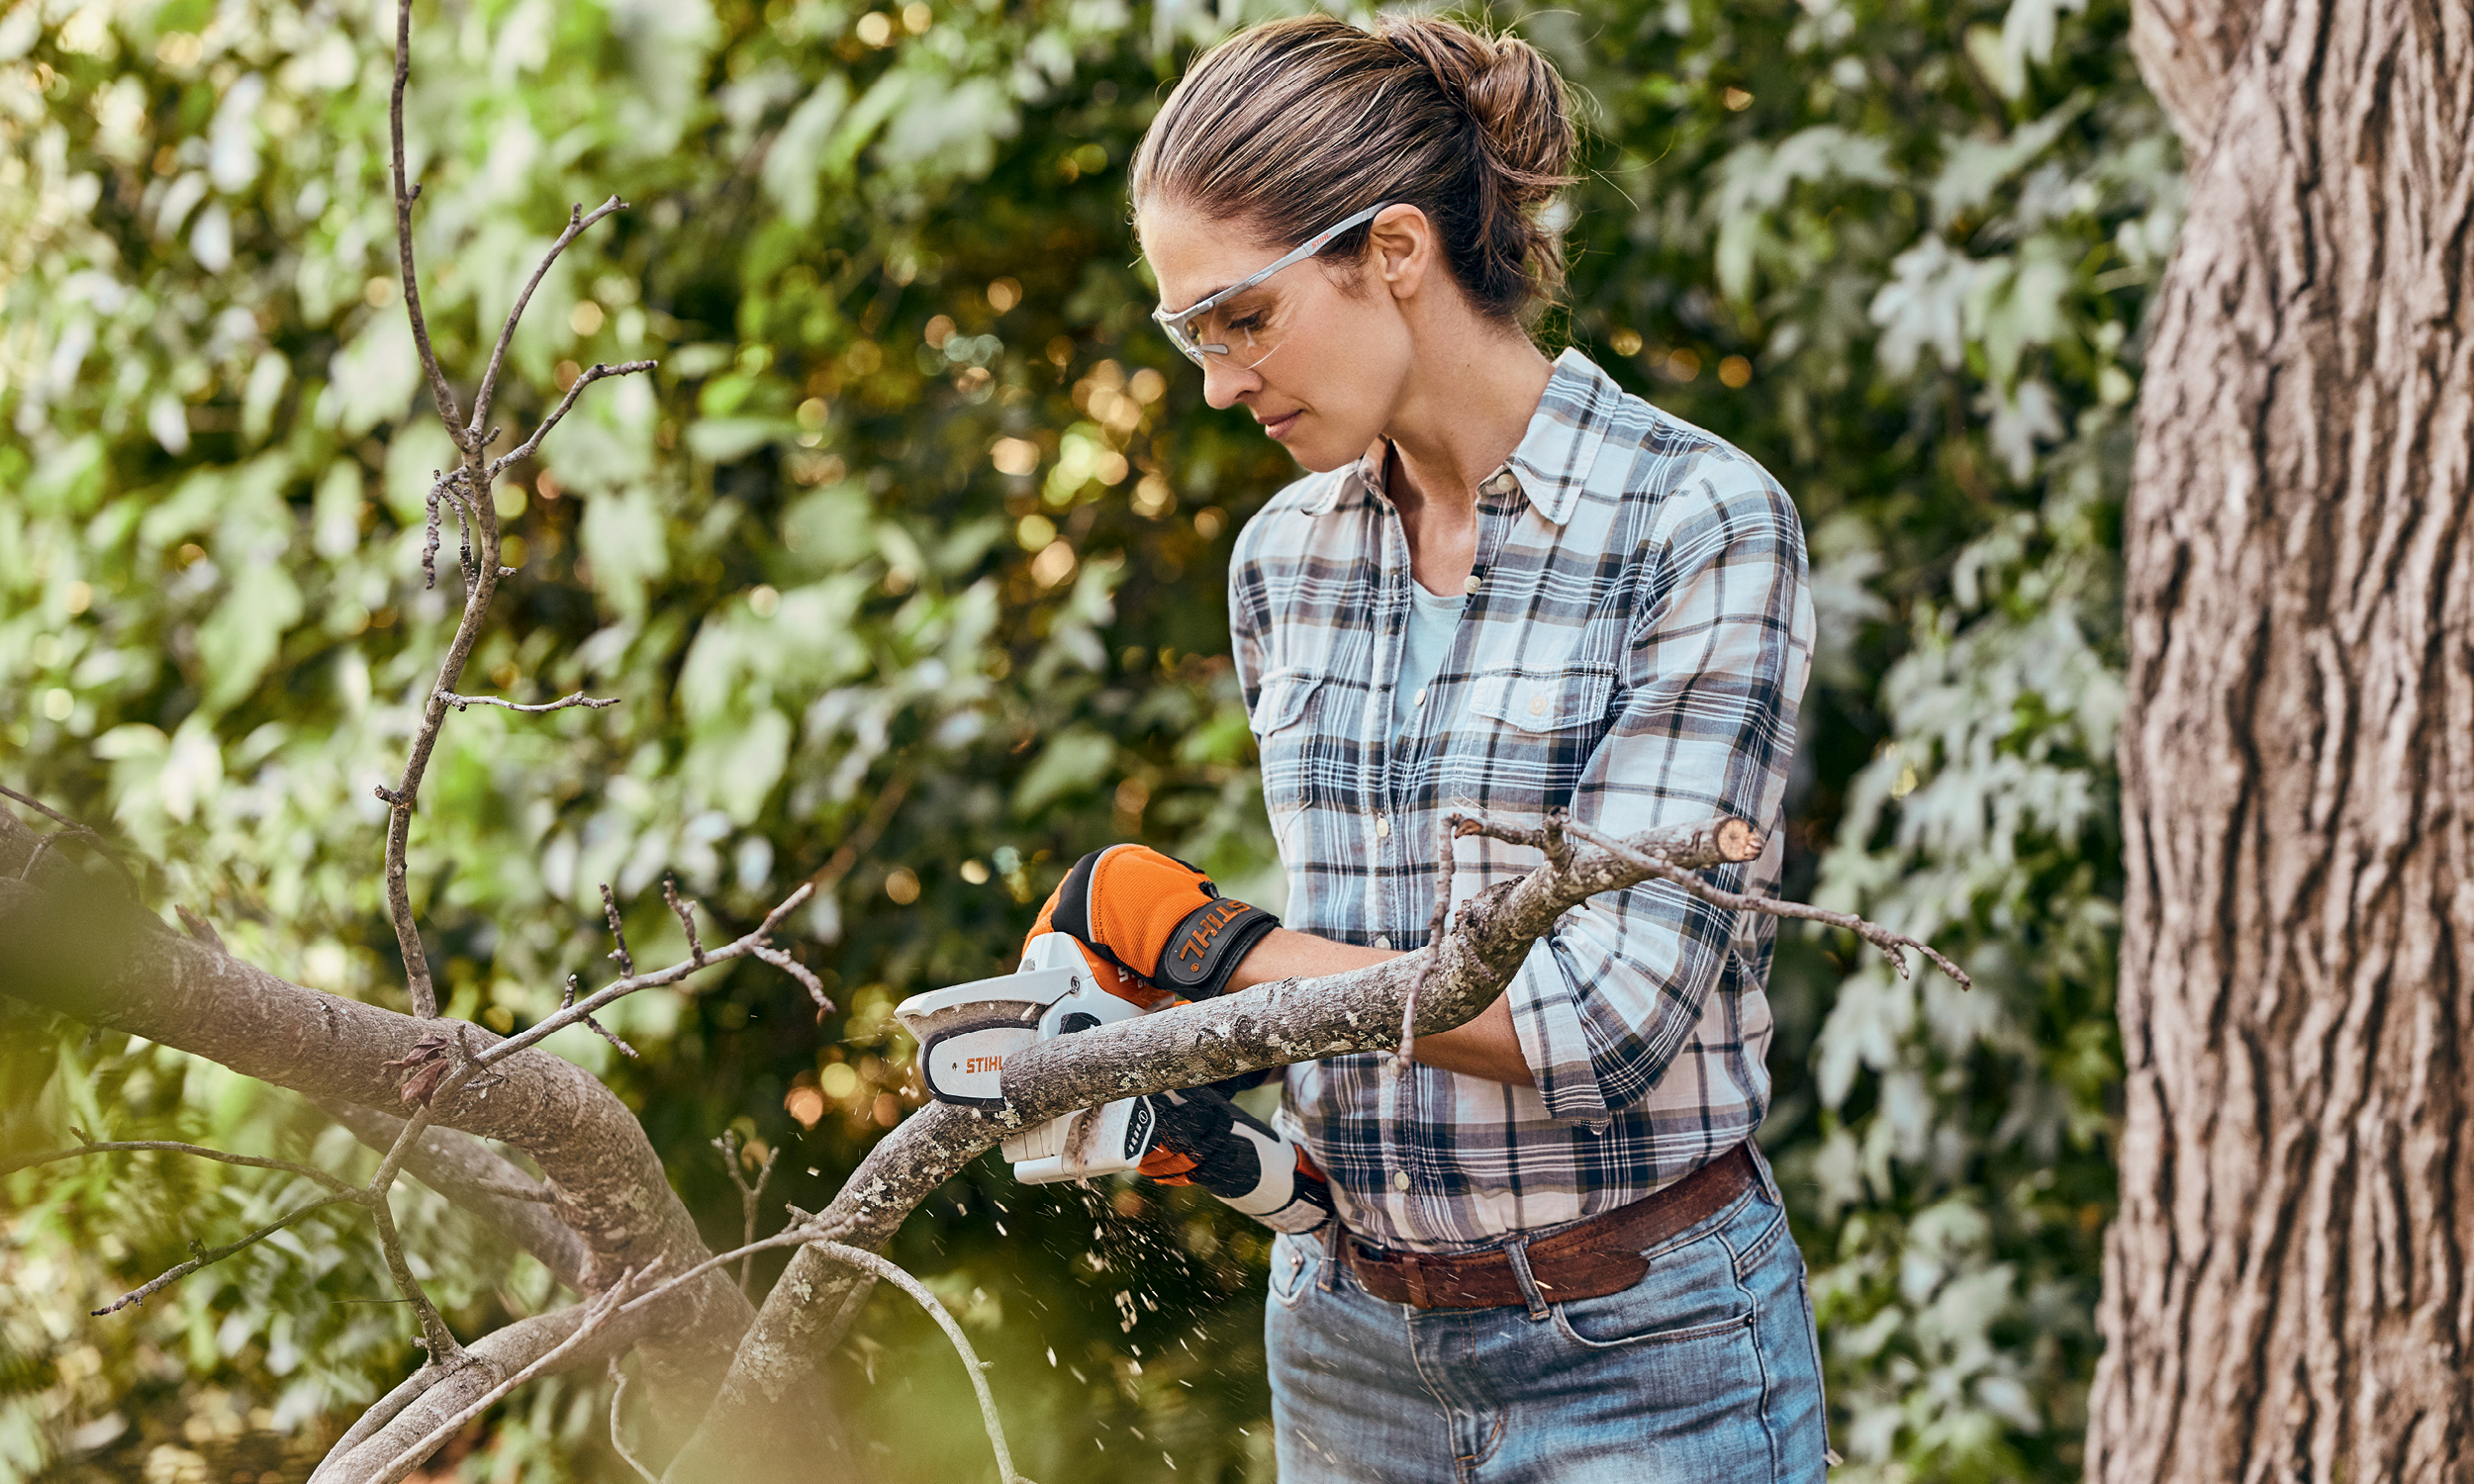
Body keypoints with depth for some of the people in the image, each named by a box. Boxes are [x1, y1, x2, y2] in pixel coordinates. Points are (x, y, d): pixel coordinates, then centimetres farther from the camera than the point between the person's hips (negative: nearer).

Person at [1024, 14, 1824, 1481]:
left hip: (1641, 1360, -5)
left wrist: (1195, 937, -12)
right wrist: (1267, 1135, -5)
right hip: (1350, 1344, 5)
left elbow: (1606, 1013, -20)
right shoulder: (1287, 559, 5)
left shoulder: (1702, 526, -13)